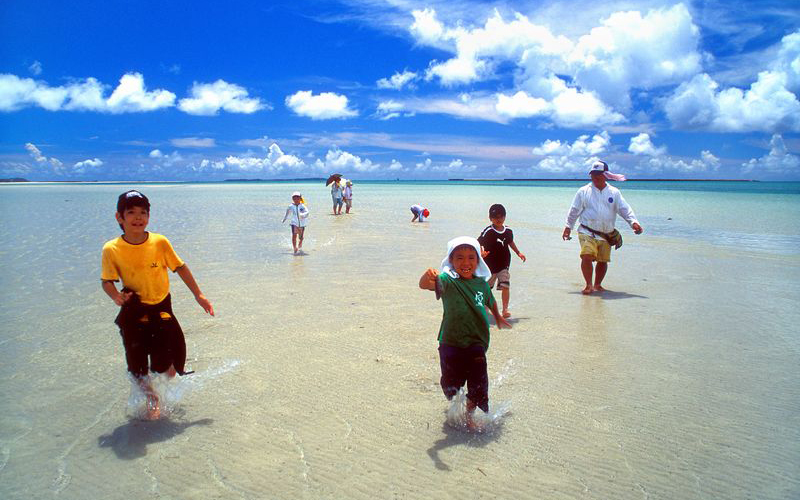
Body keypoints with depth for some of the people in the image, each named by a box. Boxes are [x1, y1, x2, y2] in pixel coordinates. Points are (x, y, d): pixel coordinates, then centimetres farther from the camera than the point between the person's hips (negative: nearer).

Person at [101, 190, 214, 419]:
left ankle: (169, 368, 41)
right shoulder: (112, 249, -11)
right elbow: (107, 281, -2)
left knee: (163, 365, 2)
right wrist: (116, 295, -24)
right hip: (133, 312, 0)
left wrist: (199, 295, 4)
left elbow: (180, 267, 1)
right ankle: (152, 400, 31)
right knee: (137, 365, 5)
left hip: (161, 308, 0)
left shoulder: (159, 242, -10)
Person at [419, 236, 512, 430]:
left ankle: (469, 415, 26)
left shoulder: (482, 283, 0)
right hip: (451, 343, -2)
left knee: (477, 384, 1)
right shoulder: (448, 281, -13)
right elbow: (424, 285, -34)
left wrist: (498, 317, 38)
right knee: (451, 384, 12)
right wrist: (427, 276, -56)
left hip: (476, 343, 2)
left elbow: (491, 301, 23)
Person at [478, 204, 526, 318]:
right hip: (490, 265, -2)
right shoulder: (488, 231, -16)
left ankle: (505, 310, -6)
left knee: (506, 286, -12)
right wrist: (481, 253, -36)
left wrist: (518, 253, 23)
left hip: (504, 264, 2)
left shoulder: (508, 230, 1)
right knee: (487, 287, 15)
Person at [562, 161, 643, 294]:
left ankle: (597, 285, 25)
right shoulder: (583, 191, 4)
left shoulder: (614, 193, 8)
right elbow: (574, 211, 8)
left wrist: (634, 222, -12)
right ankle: (588, 285, -8)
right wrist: (568, 227, 4)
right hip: (587, 232, -2)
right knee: (587, 256, -20)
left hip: (606, 235, 3)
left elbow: (625, 209, 3)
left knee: (603, 261, 6)